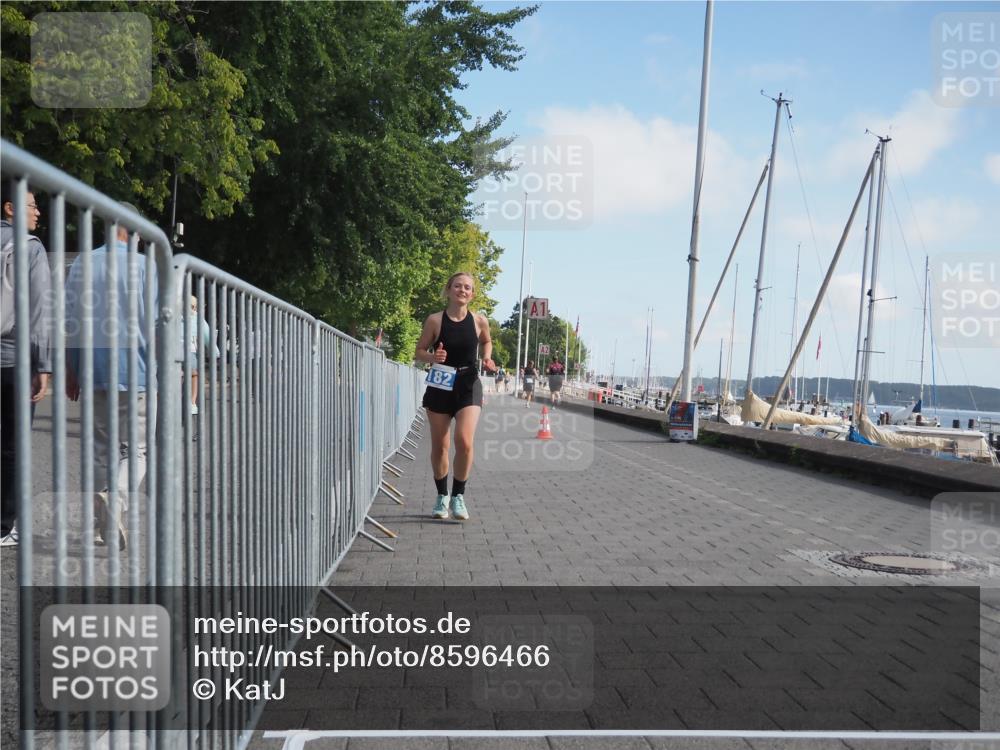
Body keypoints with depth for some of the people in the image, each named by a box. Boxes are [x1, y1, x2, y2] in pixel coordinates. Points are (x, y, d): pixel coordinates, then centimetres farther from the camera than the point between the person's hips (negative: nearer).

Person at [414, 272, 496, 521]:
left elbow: (487, 342, 19)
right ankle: (442, 496, 26)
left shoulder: (479, 321, -2)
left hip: (468, 386, 0)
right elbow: (419, 352, 2)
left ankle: (458, 496, 2)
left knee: (464, 442, -16)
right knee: (439, 446, 7)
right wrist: (432, 356, -20)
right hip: (440, 386, 0)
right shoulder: (435, 320, -5)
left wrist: (487, 358, -1)